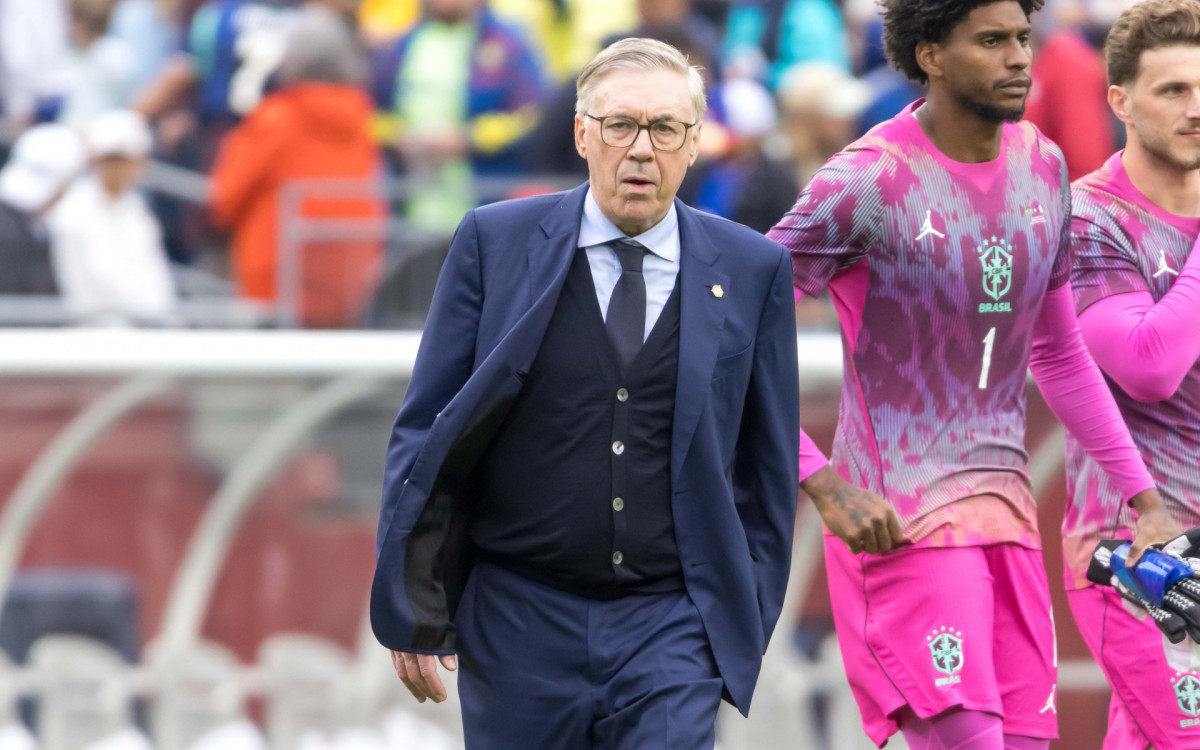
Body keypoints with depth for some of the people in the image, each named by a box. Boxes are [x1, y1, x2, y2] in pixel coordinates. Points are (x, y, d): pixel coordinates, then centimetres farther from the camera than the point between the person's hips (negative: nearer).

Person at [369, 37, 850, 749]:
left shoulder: (752, 270, 4)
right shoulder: (496, 243, 1)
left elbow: (770, 461, 11)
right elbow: (427, 428, 3)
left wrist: (748, 623, 8)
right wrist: (415, 611, -1)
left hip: (673, 634, 0)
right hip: (520, 623, 0)